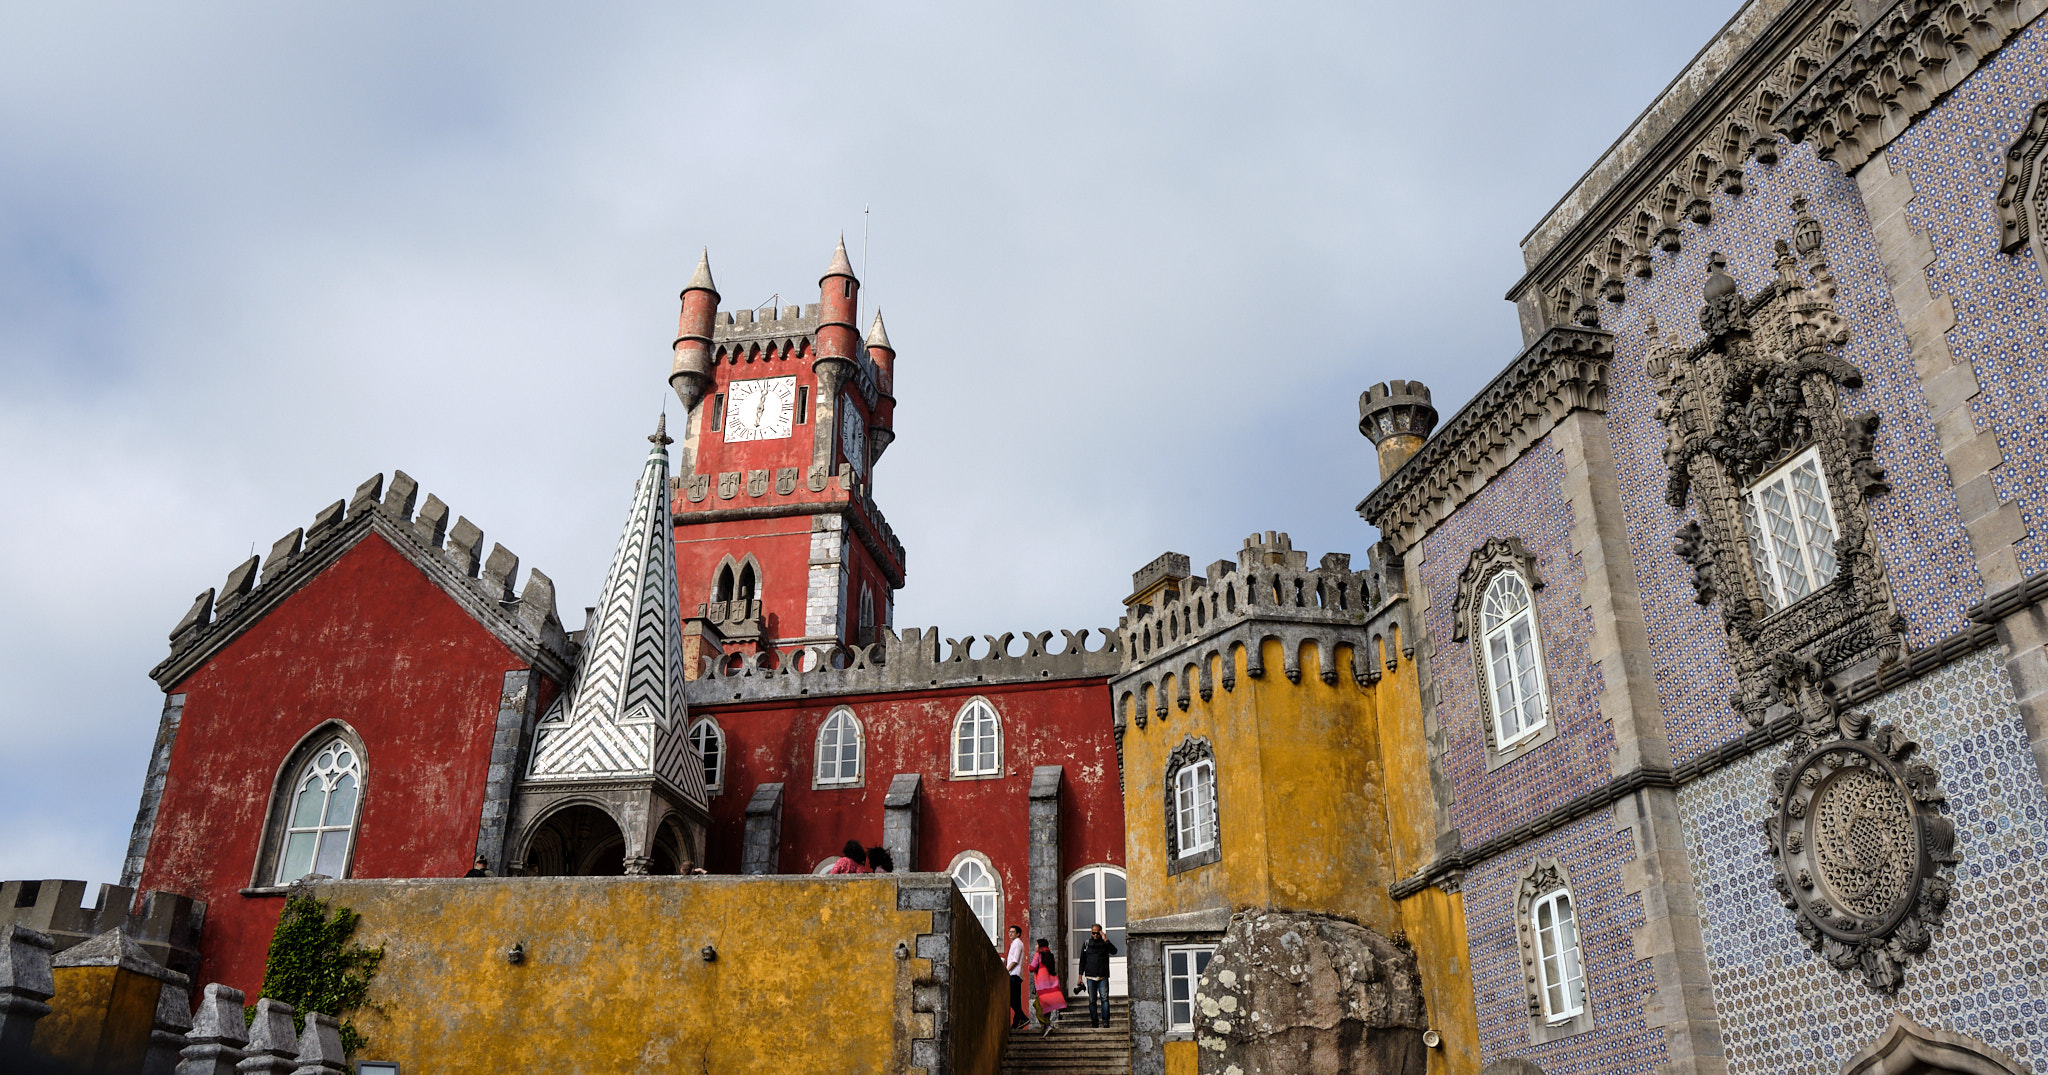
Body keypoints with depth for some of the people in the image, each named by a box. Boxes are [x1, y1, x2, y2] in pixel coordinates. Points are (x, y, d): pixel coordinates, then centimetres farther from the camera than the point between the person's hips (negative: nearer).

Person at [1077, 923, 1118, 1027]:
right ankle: (1094, 1022, 7)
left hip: (1103, 976, -1)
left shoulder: (1105, 943, 7)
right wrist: (1080, 975, 9)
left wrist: (1105, 940, -17)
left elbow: (1114, 951, -11)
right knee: (1092, 1001, 2)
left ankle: (1105, 1021, -13)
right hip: (1090, 976, 2)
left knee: (1104, 998, -12)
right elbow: (1082, 960, 13)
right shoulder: (1086, 943, 11)